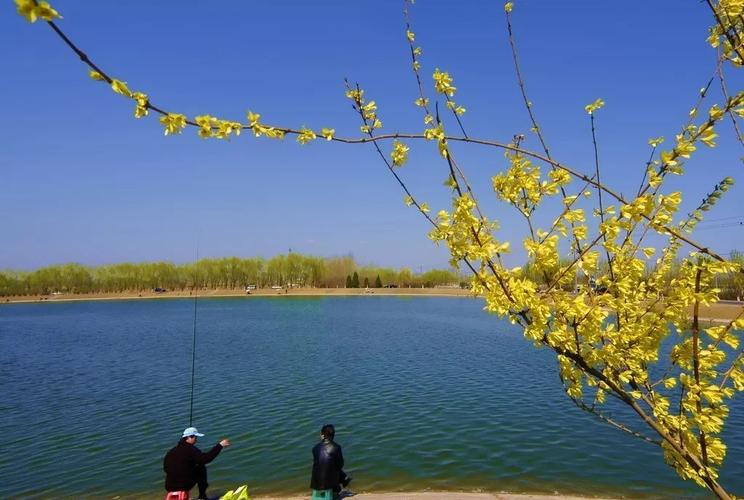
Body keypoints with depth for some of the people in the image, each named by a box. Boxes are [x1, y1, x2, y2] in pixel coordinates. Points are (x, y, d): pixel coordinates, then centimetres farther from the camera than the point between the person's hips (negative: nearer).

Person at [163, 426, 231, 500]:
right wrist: (220, 445, -18)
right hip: (184, 485, -7)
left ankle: (173, 494, 18)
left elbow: (166, 468, 14)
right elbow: (205, 458, -21)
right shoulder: (190, 449, -13)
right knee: (201, 467, 12)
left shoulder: (172, 451, 8)